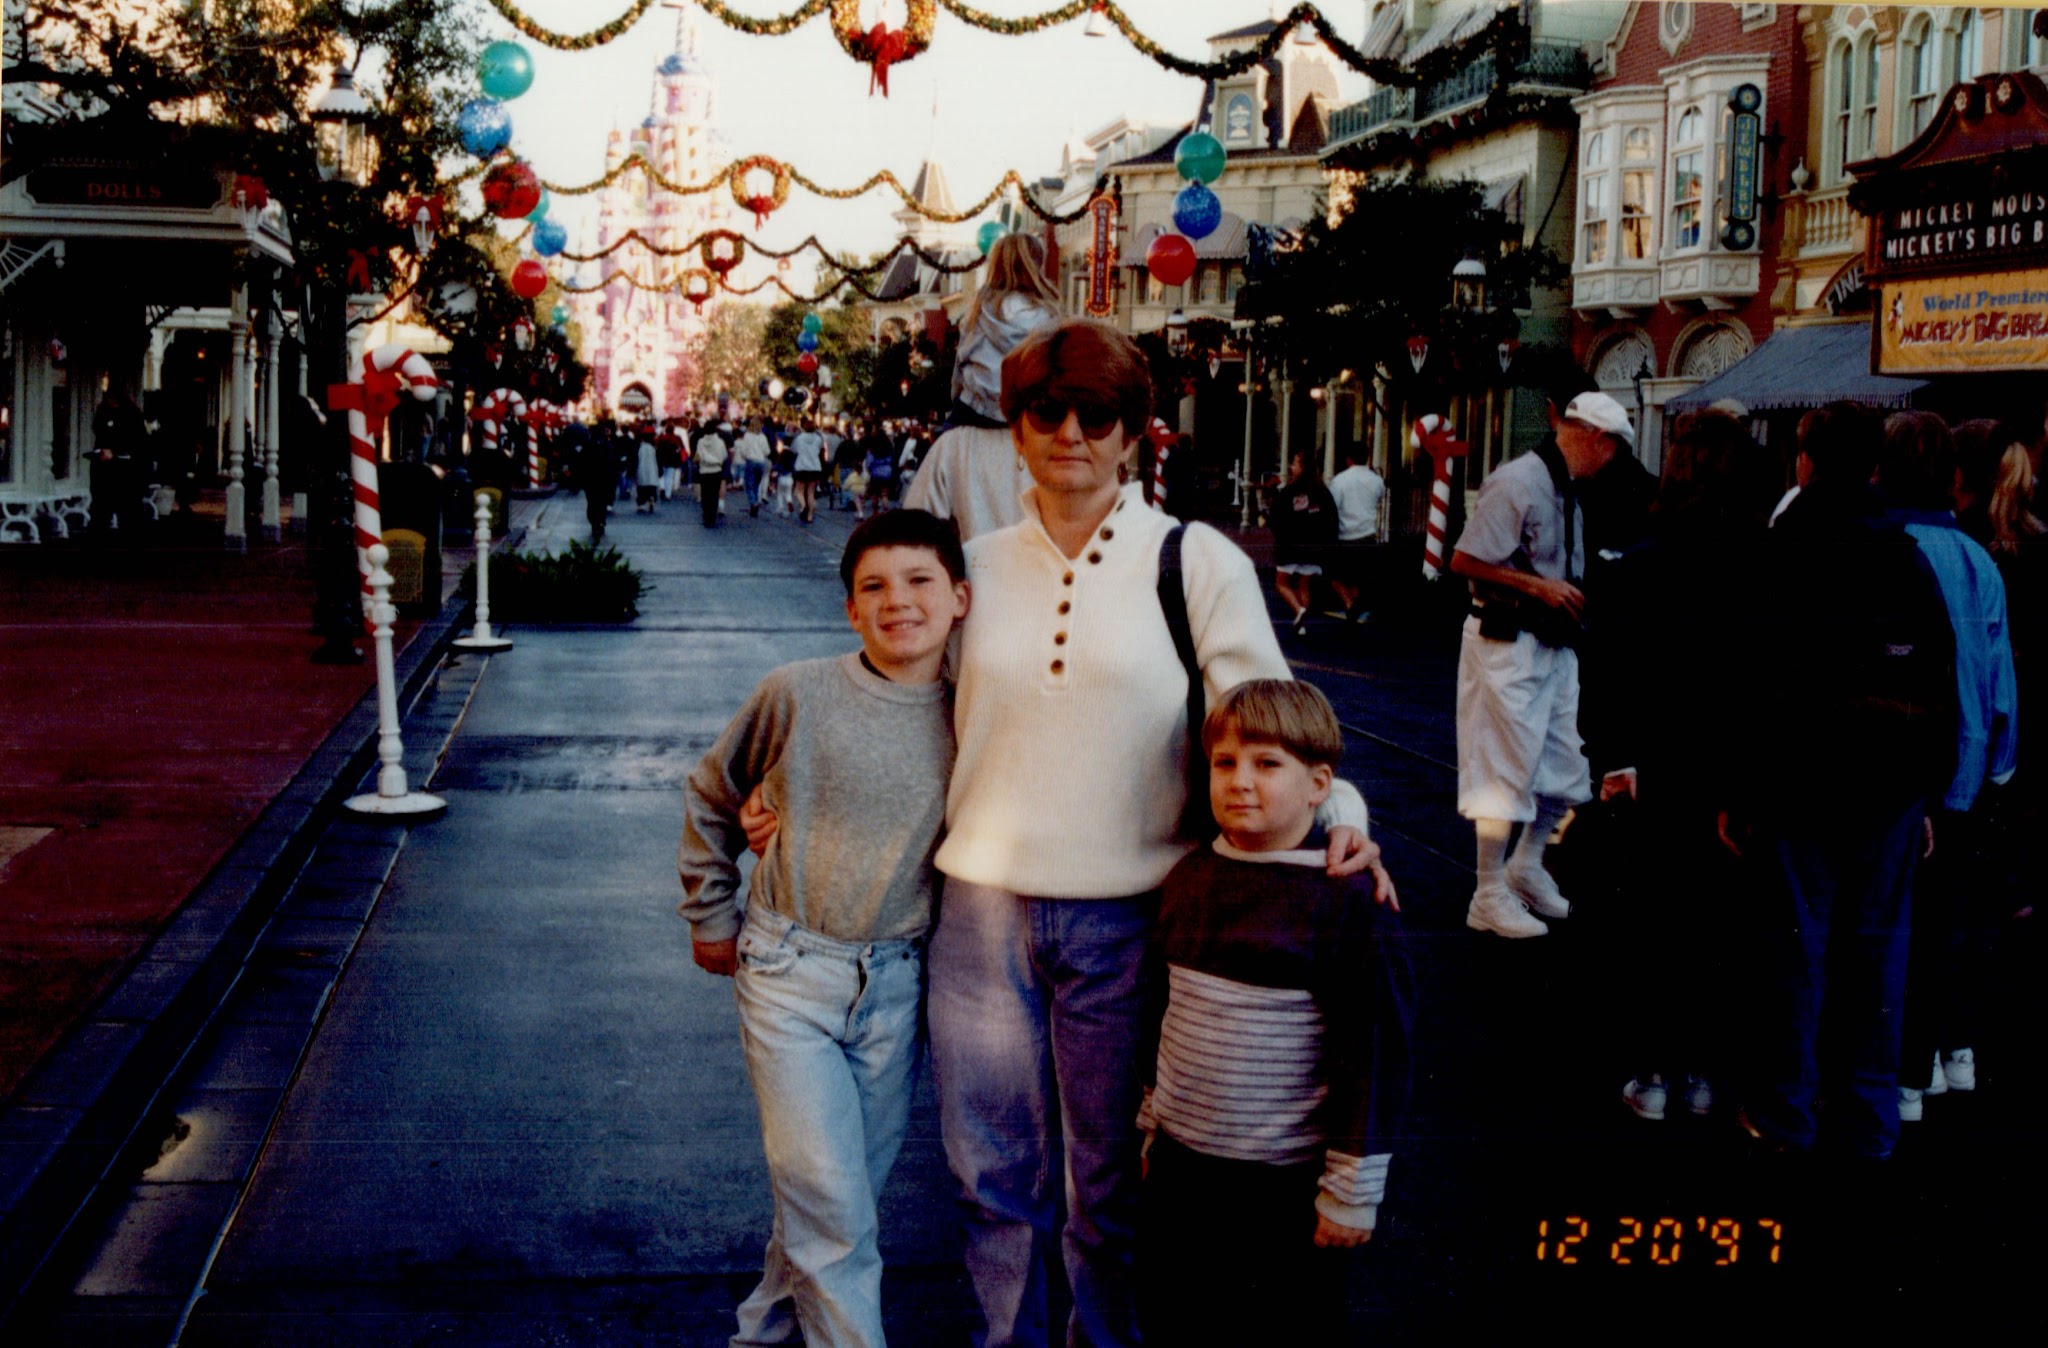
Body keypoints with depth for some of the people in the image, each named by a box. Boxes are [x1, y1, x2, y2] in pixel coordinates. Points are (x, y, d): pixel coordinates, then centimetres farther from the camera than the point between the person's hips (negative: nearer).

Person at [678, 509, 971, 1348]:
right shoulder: (798, 694, -8)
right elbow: (710, 797, 8)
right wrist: (710, 915, 11)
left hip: (896, 985, 3)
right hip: (788, 972, -3)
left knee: (856, 1182, 14)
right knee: (823, 1189, -8)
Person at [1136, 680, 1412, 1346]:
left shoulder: (1350, 902, -16)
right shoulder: (1188, 878, 3)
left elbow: (1376, 1053, -14)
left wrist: (1353, 1191, -12)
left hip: (1284, 1185, -5)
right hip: (1178, 1165, 6)